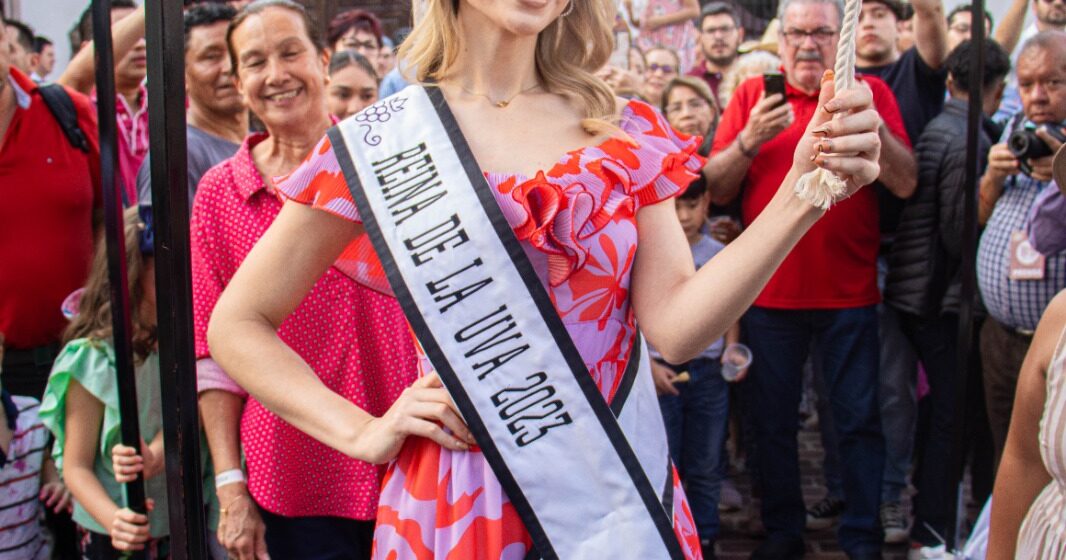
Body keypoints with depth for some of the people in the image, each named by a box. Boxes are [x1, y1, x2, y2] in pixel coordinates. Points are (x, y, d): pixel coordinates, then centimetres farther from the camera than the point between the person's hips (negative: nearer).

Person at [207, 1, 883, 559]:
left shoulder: (627, 133, 2)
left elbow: (675, 327, -10)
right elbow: (237, 327, 1)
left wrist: (802, 195, -20)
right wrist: (365, 434, -9)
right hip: (454, 499, -2)